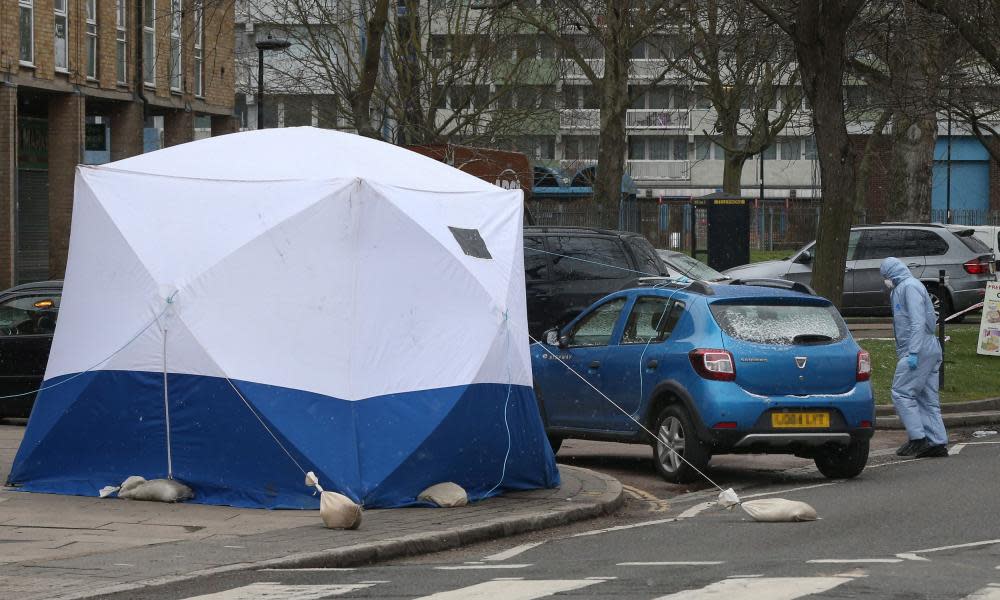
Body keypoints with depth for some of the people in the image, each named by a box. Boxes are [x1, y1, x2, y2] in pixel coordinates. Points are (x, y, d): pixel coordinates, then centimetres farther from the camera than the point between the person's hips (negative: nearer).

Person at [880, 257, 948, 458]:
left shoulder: (910, 287, -9)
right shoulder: (901, 289, 22)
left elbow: (918, 322, -19)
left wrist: (913, 352, -24)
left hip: (919, 350, -10)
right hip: (930, 350, 10)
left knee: (902, 393, -10)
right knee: (927, 398, 8)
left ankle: (917, 439, -12)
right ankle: (938, 442, 6)